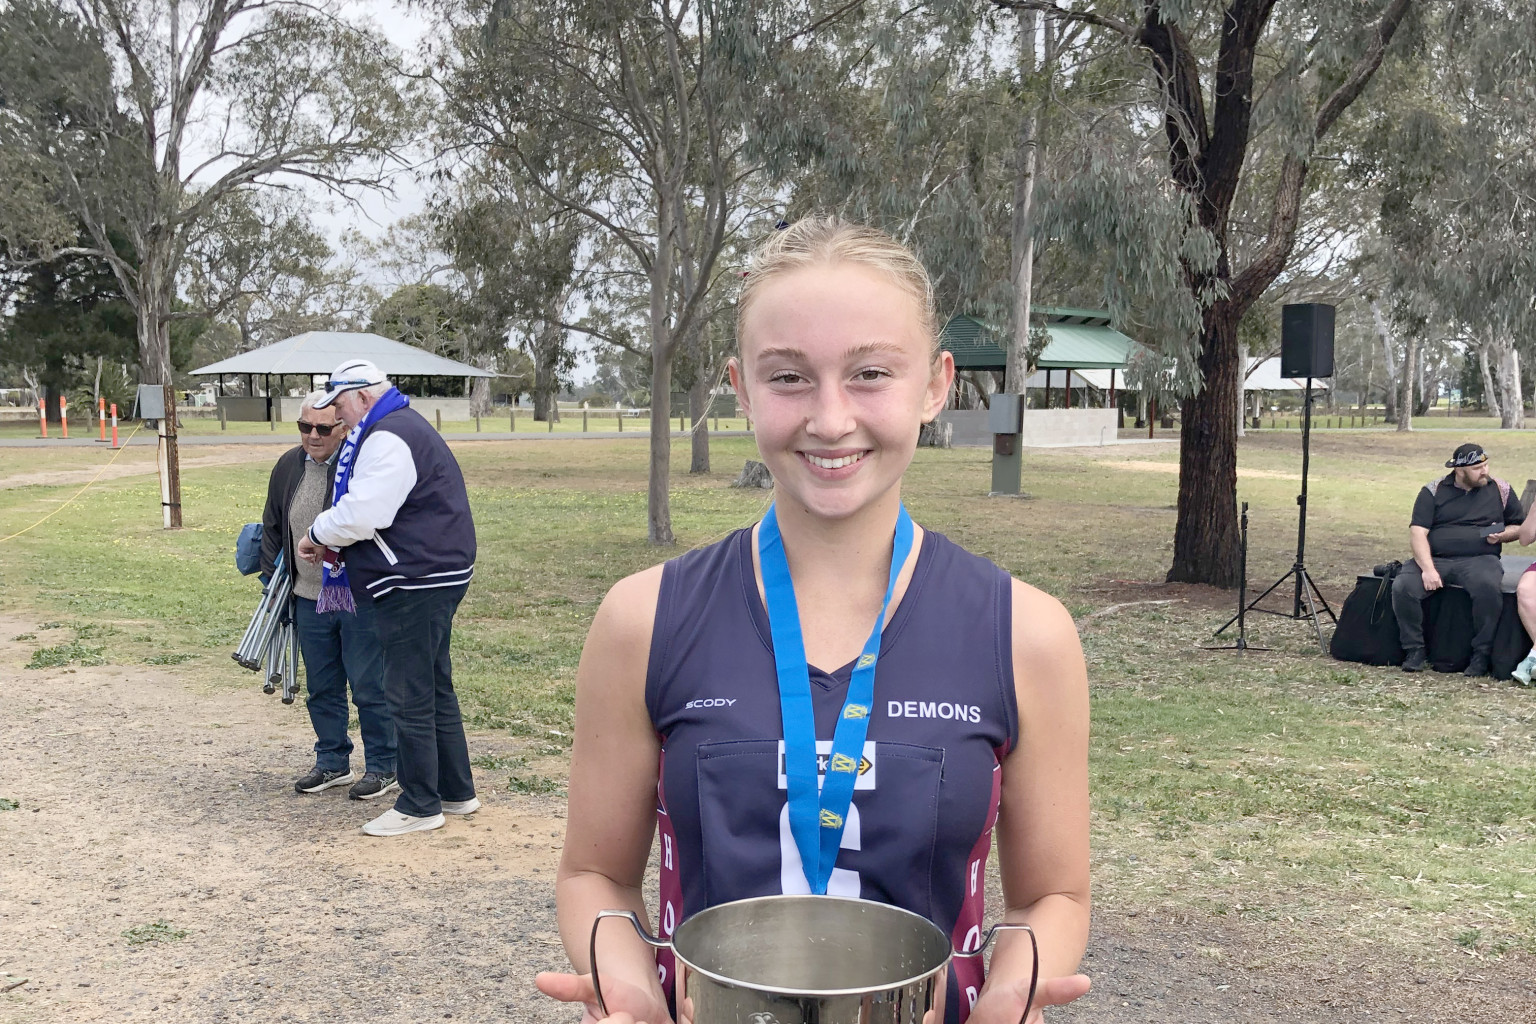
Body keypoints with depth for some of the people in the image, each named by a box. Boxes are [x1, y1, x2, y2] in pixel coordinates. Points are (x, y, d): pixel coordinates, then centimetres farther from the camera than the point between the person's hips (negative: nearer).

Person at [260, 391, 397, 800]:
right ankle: (332, 762, 28)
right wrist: (272, 580, 14)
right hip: (308, 599, 6)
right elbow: (272, 528, 20)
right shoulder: (288, 467, 8)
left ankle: (383, 768, 14)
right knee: (322, 688, 14)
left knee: (369, 686, 1)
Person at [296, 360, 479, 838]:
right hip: (434, 577, 11)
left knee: (409, 696, -3)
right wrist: (333, 540, 8)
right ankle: (457, 791, 27)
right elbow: (372, 509, 21)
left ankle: (420, 806, 7)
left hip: (416, 584, -11)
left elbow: (362, 513, -24)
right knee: (435, 687, 17)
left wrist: (318, 535, -7)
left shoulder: (388, 439, -17)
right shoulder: (404, 427, 19)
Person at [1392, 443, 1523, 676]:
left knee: (1488, 587, -35)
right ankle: (1415, 650, -10)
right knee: (1402, 586, -28)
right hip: (1434, 558, 0)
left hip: (1480, 559, 0)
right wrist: (1427, 569, -19)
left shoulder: (1500, 490, 12)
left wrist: (1503, 535, -4)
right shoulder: (1433, 491, 5)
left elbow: (1520, 527, 20)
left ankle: (1481, 655, -18)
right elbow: (1418, 532, -5)